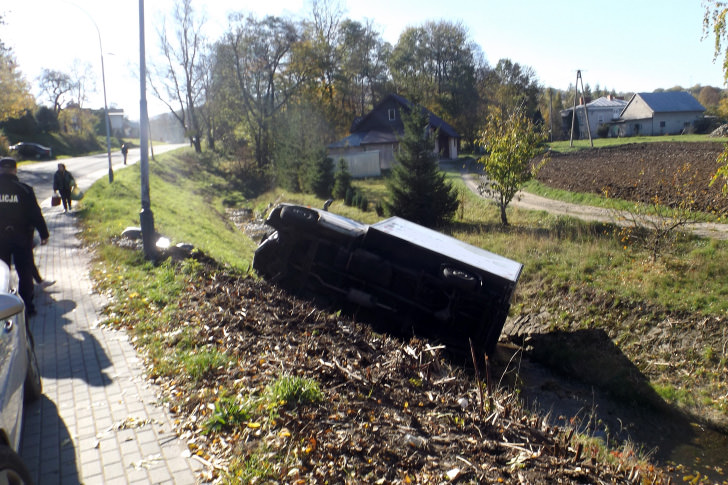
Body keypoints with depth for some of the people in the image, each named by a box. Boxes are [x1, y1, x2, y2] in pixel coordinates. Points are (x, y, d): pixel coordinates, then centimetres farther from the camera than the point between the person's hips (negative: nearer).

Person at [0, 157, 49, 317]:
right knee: (25, 273, 7)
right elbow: (36, 214, -8)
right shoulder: (24, 190, -9)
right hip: (21, 238, -1)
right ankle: (27, 306, 8)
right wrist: (44, 234, 1)